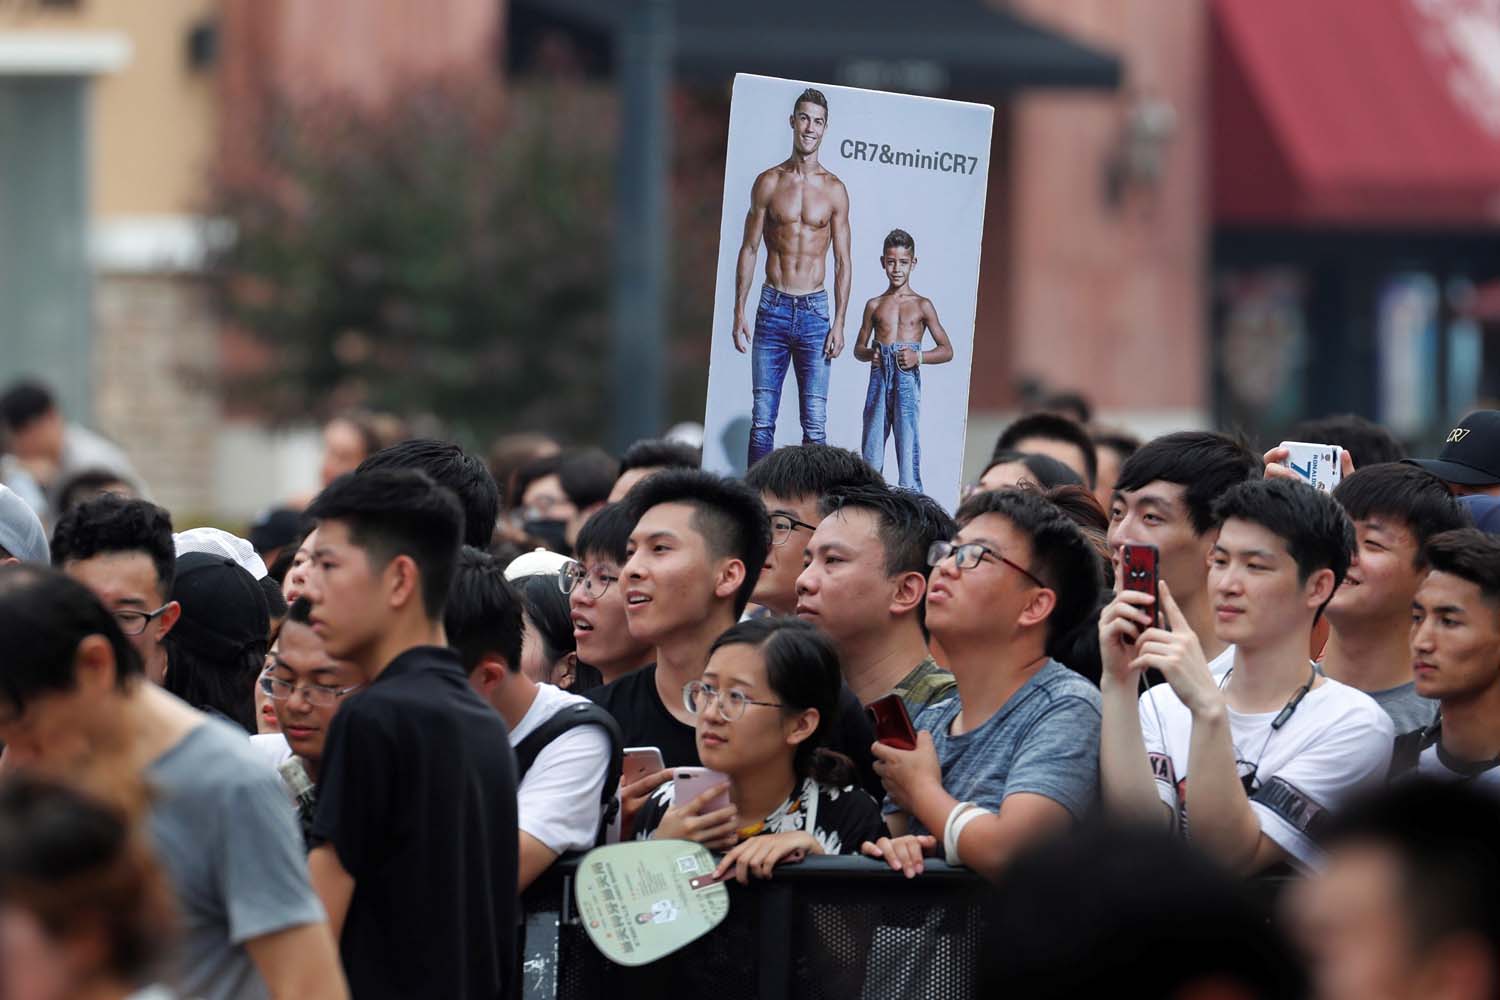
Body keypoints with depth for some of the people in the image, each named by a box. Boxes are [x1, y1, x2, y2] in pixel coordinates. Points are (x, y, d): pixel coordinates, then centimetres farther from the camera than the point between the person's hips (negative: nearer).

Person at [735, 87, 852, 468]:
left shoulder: (834, 190, 3)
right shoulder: (768, 183, 4)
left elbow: (842, 261, 4)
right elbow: (749, 249, 6)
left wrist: (839, 323, -4)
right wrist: (739, 312, 0)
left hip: (814, 311, 0)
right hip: (773, 308, 0)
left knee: (815, 422, -2)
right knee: (762, 418, -1)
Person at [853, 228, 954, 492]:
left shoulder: (922, 306, 6)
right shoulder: (875, 305, 13)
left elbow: (947, 351, 6)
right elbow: (858, 348, 20)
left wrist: (918, 357, -12)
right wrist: (870, 354, -4)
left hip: (907, 380, -3)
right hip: (879, 379, 3)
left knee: (908, 443, -10)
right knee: (871, 449, 2)